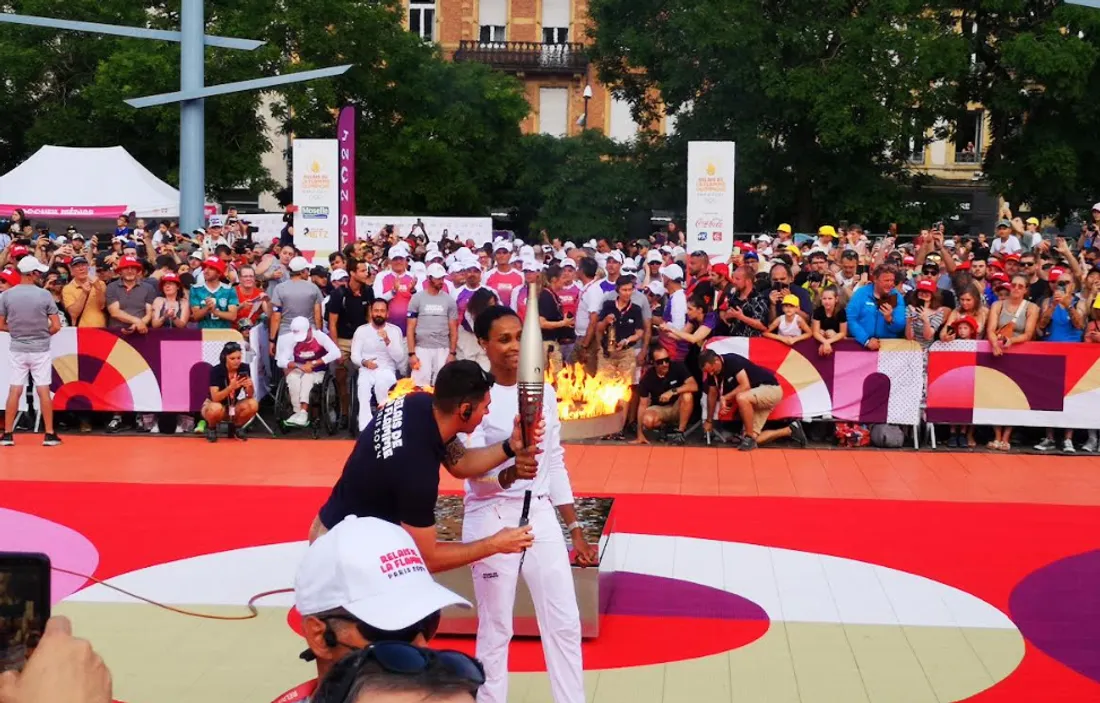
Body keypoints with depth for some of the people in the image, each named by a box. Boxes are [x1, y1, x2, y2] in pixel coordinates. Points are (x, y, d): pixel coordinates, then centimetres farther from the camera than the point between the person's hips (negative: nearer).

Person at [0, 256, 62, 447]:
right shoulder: (44, 295, -9)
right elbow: (56, 326, -9)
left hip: (17, 350, 2)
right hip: (40, 350, -2)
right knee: (43, 391, 3)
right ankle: (49, 435, 6)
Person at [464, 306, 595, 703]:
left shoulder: (544, 392, 5)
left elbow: (555, 464, 12)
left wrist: (575, 529, 13)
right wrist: (506, 472, -44)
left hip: (541, 516, 5)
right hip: (492, 520, -5)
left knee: (564, 623, 8)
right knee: (495, 630, 5)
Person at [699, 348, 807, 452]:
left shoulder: (732, 361, -25)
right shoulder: (712, 371, -2)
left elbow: (745, 386, -31)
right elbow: (712, 394, 11)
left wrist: (725, 397, -26)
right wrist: (709, 420, 16)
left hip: (771, 389, -9)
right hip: (755, 397, 9)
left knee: (741, 398, -38)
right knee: (753, 438, -4)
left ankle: (750, 438, -22)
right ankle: (790, 430, 12)